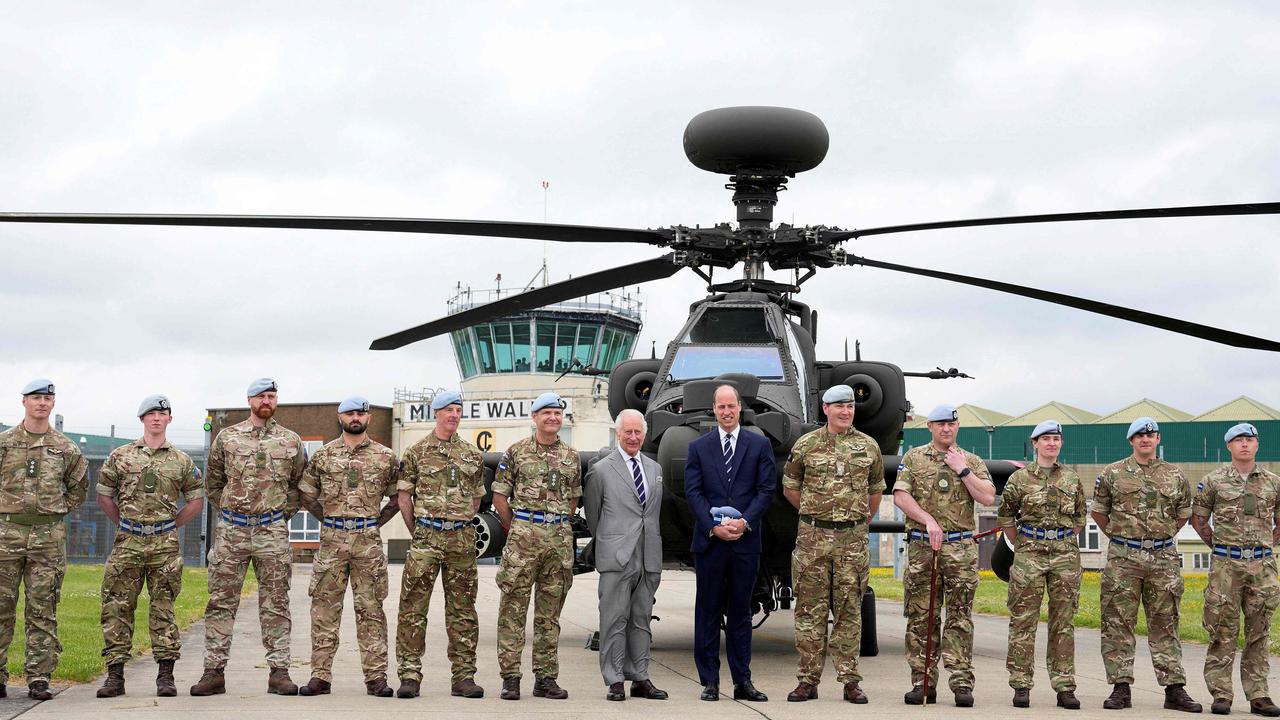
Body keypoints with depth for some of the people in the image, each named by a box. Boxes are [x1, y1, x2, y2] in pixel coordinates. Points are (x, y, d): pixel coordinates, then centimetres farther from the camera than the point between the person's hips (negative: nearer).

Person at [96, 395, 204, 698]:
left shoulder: (182, 461, 7)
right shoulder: (120, 456, 6)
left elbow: (196, 501, 14)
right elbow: (104, 495, 14)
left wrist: (170, 524, 8)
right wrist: (126, 523, 10)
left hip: (164, 543, 0)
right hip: (127, 542, 0)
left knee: (163, 608, 2)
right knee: (117, 607, -1)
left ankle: (166, 675, 6)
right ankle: (115, 675, 5)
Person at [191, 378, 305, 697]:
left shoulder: (291, 441, 7)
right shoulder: (226, 437, 5)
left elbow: (300, 484, 15)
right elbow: (212, 483, 13)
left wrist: (283, 514, 7)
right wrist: (228, 510, 6)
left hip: (273, 532, 0)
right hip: (231, 531, 0)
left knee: (275, 604, 3)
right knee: (221, 602, 1)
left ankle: (279, 671, 6)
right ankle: (214, 671, 6)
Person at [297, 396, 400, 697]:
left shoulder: (384, 456, 6)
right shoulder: (322, 455, 6)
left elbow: (398, 496, 12)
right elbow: (306, 494, 12)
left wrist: (377, 521, 5)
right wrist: (328, 519, 9)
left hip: (369, 540, 0)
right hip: (332, 540, 1)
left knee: (371, 609, 1)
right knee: (324, 608, 2)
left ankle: (376, 676, 4)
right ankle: (320, 676, 7)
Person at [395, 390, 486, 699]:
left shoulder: (473, 455, 11)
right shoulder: (417, 452, 3)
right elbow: (404, 497, 6)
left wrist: (461, 527, 13)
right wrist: (419, 532, 6)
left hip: (462, 540, 3)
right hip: (425, 538, -3)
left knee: (462, 610, 5)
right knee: (413, 608, -4)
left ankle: (463, 676, 10)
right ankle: (410, 675, 1)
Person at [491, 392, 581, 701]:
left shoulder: (571, 456, 11)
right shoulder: (516, 452, 1)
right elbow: (499, 495, 4)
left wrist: (558, 525, 12)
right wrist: (516, 528, 7)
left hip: (560, 538, 3)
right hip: (523, 537, -3)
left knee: (549, 613, 8)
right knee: (513, 610, -3)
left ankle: (546, 678, 13)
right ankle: (510, 677, 2)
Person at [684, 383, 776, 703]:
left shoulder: (760, 445, 7)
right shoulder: (698, 447, 8)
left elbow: (767, 488, 2)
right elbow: (692, 491, 1)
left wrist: (745, 522, -11)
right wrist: (714, 526, -11)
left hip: (745, 541, 0)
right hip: (709, 541, 0)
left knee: (740, 611, 6)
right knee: (708, 611, 2)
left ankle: (742, 681, 10)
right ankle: (709, 681, 7)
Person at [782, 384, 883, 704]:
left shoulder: (868, 446, 6)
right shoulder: (806, 445, 2)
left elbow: (876, 489, 18)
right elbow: (789, 486, 13)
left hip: (853, 539, 1)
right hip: (813, 537, -1)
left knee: (849, 610, 4)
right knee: (810, 609, 2)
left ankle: (850, 681, 8)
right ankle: (808, 680, 7)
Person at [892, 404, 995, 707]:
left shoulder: (972, 461, 11)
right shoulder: (913, 458, 9)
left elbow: (988, 498, -2)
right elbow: (900, 497, -2)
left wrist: (963, 470, -6)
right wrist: (928, 520, -12)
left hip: (961, 548, 0)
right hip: (921, 546, 0)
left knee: (960, 617, -3)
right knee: (921, 617, 2)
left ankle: (962, 683, -2)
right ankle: (923, 682, 7)